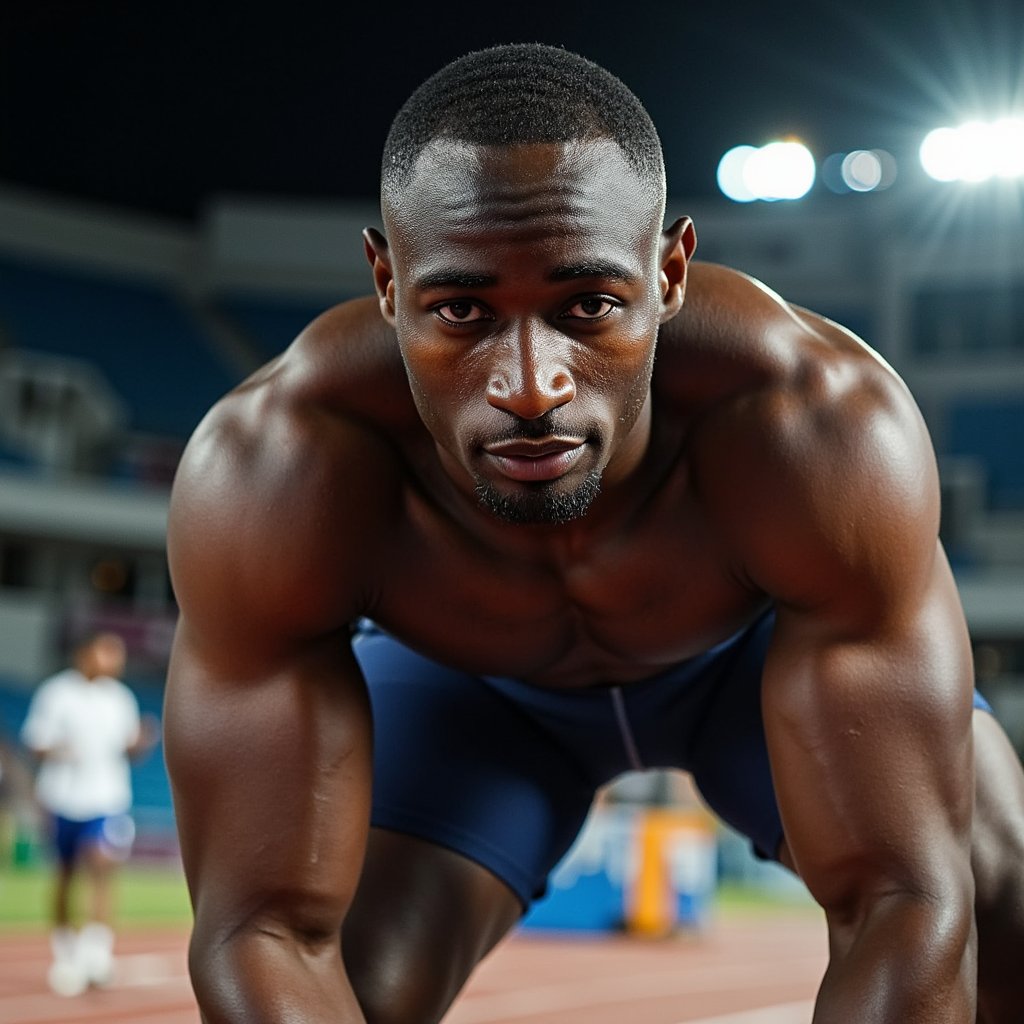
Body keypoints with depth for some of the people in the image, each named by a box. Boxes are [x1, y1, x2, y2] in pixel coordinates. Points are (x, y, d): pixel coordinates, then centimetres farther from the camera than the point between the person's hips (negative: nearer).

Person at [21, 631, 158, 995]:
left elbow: (129, 748, 13)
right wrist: (55, 751, -24)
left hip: (108, 800, 1)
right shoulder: (57, 692, -5)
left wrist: (141, 741, -9)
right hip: (65, 798, -1)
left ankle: (95, 950, -16)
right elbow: (36, 742, -3)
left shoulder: (122, 698, 6)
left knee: (102, 869, -15)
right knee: (65, 875, 11)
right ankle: (64, 949, 28)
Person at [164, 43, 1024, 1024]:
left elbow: (903, 898, -40)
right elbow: (263, 929, -36)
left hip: (771, 643, 0)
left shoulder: (827, 424, -41)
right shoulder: (271, 473, -39)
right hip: (460, 680, 0)